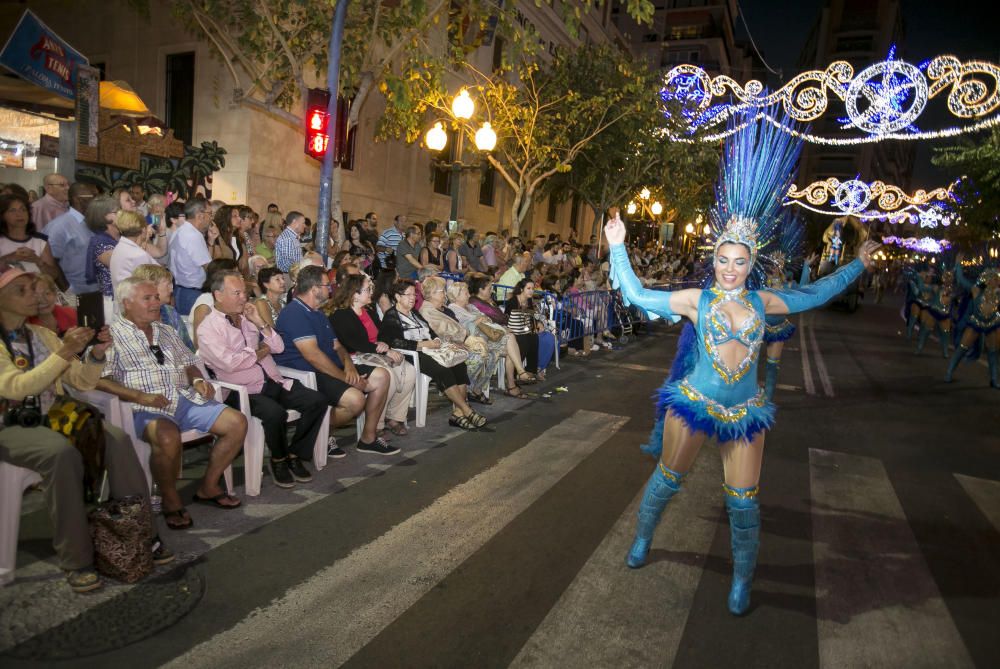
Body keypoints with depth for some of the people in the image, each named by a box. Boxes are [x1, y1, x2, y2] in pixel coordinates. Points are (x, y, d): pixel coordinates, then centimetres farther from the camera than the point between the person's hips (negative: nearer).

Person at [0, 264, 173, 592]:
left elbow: (82, 382, 9)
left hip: (55, 417, 5)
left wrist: (96, 354, -11)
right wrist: (64, 353, -31)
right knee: (62, 451, -36)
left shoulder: (42, 335, 12)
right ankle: (76, 559, -26)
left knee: (117, 439, -23)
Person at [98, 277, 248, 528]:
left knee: (237, 422, -10)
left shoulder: (165, 331, 23)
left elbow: (188, 363, 27)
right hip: (145, 408, -7)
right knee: (169, 438, -38)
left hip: (184, 398, 7)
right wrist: (141, 397, -21)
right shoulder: (112, 335, 1)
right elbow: (99, 379, -10)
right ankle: (170, 499, -11)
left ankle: (208, 486, 6)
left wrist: (198, 380, 4)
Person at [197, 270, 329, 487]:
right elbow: (229, 363, -17)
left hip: (274, 383, 7)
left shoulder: (247, 319, 18)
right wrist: (261, 352, -2)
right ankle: (278, 459, -4)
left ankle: (295, 455, 1)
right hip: (244, 392, -7)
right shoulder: (208, 328, -2)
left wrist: (260, 322, 2)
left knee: (317, 401, -12)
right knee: (275, 412, -34)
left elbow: (279, 347, 15)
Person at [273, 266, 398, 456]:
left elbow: (337, 346, 17)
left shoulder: (318, 314, 20)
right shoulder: (294, 313, -15)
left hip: (330, 370, 10)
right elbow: (313, 356, -23)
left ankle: (368, 438, 8)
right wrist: (345, 378, -19)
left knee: (381, 376, 1)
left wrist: (349, 365, -6)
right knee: (355, 399, -31)